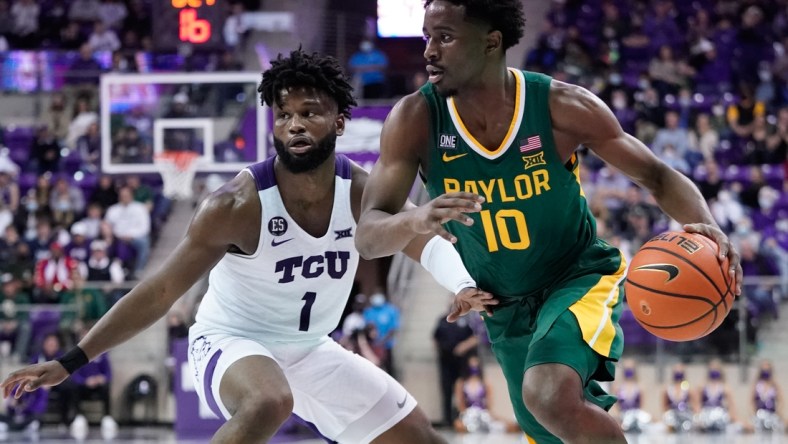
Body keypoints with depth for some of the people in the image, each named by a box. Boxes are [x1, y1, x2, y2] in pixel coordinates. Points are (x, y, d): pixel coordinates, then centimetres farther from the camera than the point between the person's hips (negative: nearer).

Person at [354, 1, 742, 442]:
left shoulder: (563, 107, -19)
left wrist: (707, 227, -30)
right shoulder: (415, 119, -15)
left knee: (550, 397, -34)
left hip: (580, 278, -4)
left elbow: (657, 176, -9)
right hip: (506, 312, 4)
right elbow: (369, 236, -19)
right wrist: (417, 219, -44)